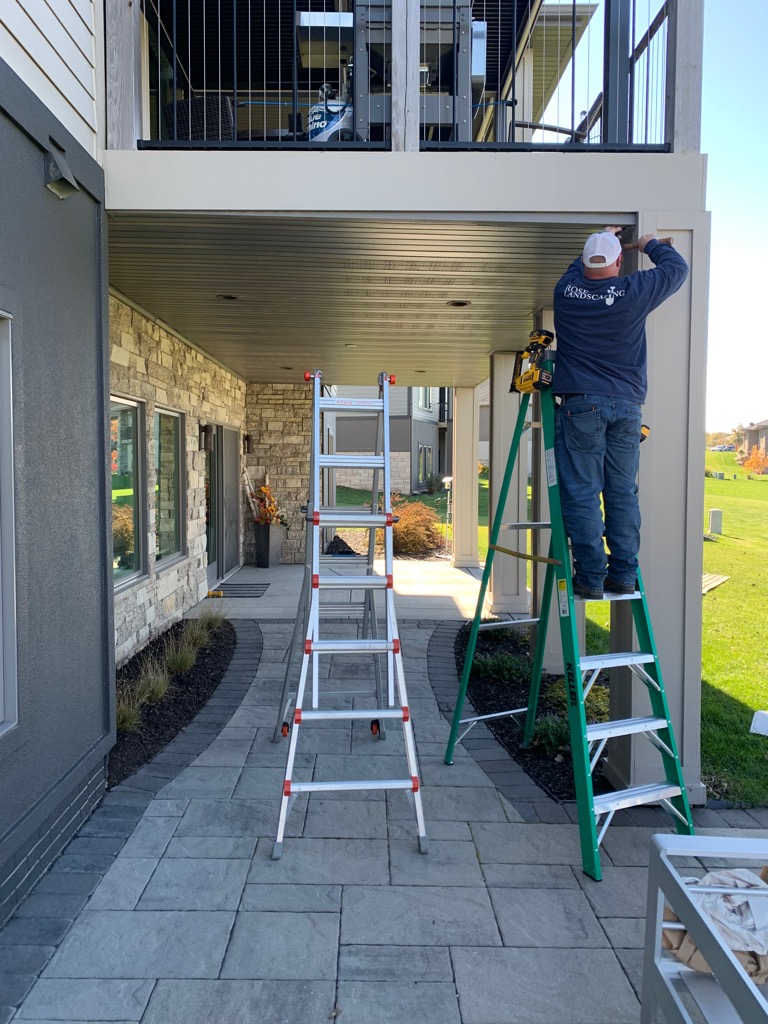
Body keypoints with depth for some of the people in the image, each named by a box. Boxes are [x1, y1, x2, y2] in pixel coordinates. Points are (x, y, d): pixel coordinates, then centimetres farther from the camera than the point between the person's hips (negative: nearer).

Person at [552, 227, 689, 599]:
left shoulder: (565, 290, 3)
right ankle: (624, 575, 11)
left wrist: (600, 240, 43)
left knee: (582, 494, -1)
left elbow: (578, 266, 28)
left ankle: (591, 577, -2)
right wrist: (650, 244, 36)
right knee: (623, 494, 7)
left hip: (581, 404, -1)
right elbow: (677, 268, 19)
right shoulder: (635, 291, 0)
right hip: (627, 406, 2)